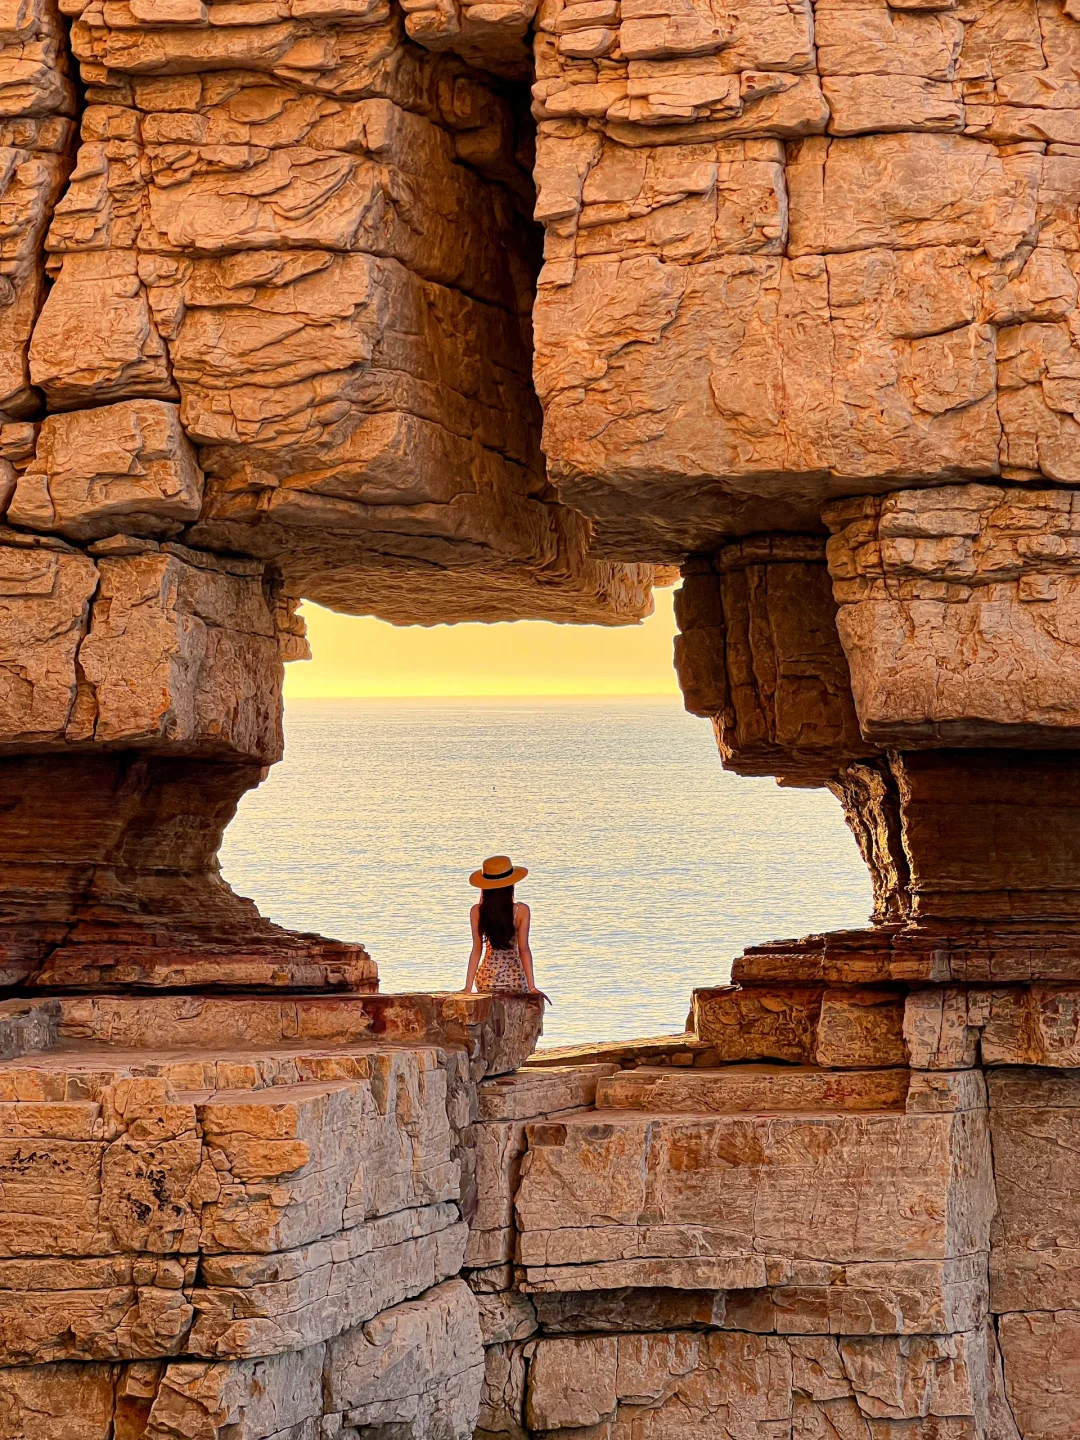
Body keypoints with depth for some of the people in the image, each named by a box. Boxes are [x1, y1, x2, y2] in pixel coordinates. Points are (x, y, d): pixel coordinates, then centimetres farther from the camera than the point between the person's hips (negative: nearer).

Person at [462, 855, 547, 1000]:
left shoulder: (477, 912, -6)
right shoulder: (521, 911, -10)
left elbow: (476, 950, -6)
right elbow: (523, 949, -10)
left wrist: (468, 987, -3)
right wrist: (532, 987, -9)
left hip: (486, 977, 2)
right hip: (514, 977, -2)